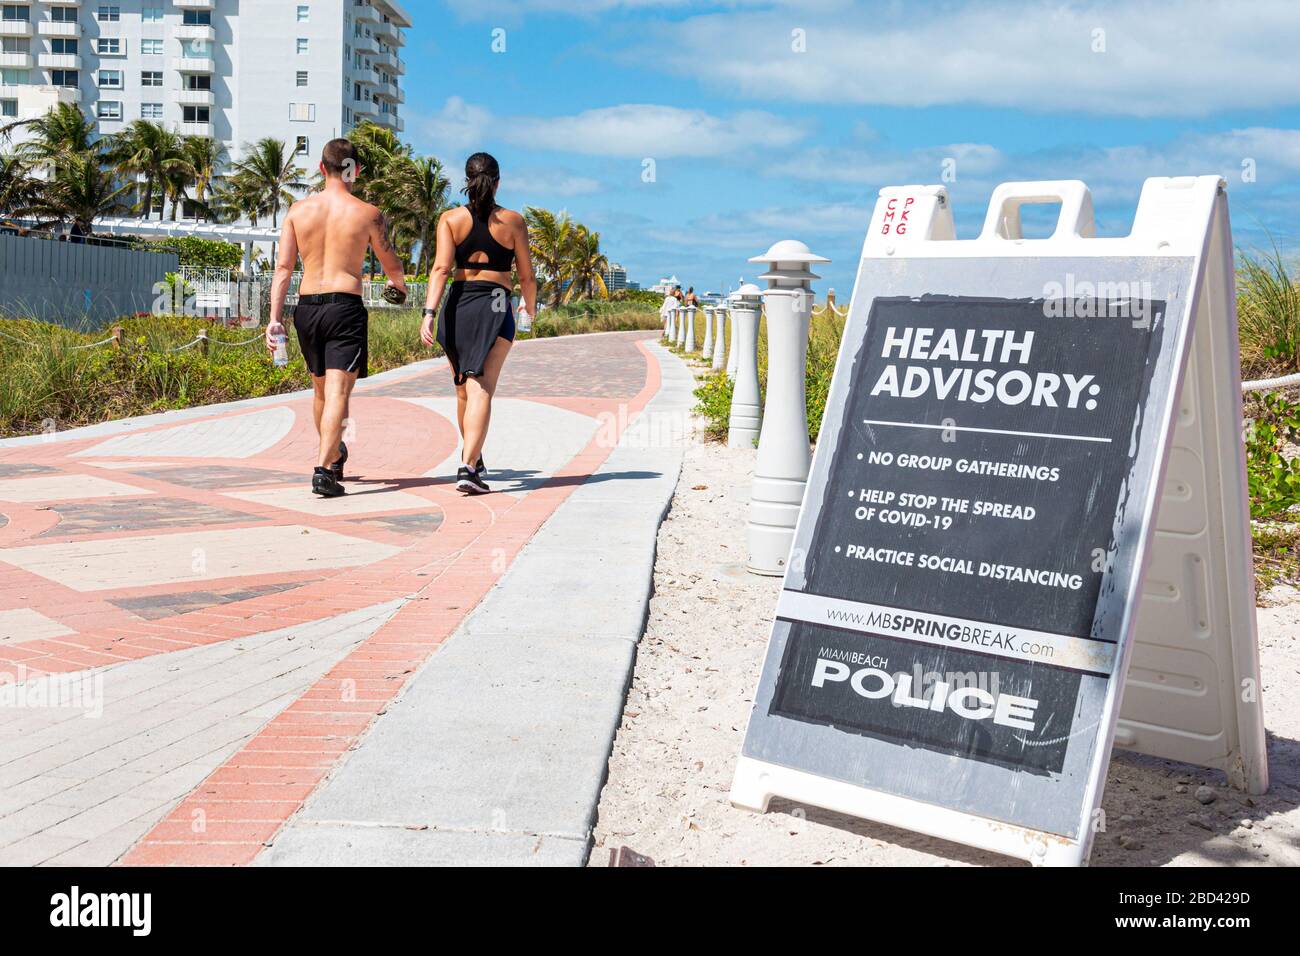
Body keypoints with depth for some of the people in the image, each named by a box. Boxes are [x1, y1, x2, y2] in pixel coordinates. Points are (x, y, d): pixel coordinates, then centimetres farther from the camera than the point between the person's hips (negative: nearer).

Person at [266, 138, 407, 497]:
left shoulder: (298, 210, 6)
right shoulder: (368, 214, -1)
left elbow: (283, 268, 1)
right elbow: (392, 266, 12)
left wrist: (275, 317, 1)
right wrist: (400, 284, 34)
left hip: (306, 307, 4)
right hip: (345, 306, -4)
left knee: (321, 389, 20)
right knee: (338, 392, -7)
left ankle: (334, 455, 40)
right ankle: (323, 468, -20)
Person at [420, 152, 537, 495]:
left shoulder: (451, 218, 3)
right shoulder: (513, 221, 3)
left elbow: (441, 268, -9)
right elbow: (526, 277, 6)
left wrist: (429, 313, -14)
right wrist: (531, 306, 25)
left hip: (457, 307, 3)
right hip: (496, 306, -2)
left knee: (464, 389, 17)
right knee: (481, 389, -11)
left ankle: (472, 457, 34)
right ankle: (468, 467, -25)